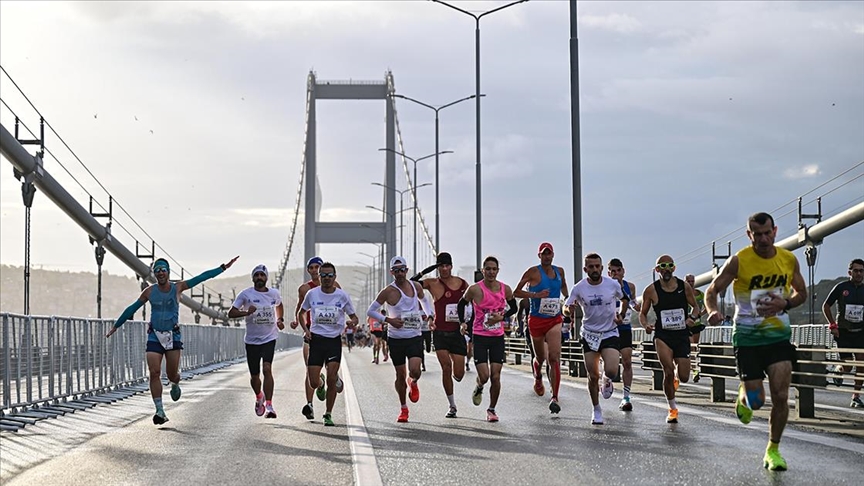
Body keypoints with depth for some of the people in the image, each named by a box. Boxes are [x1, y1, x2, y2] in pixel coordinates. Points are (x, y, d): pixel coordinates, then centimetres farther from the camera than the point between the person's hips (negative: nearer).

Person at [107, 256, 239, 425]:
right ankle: (160, 412, -8)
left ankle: (175, 385, 40)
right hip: (154, 336, 1)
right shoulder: (150, 291, 3)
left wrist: (223, 267, -6)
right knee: (154, 373, -10)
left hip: (173, 336, -1)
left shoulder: (177, 287, 0)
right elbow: (132, 308, 14)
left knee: (172, 374, 1)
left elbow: (202, 277, -2)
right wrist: (116, 326, 18)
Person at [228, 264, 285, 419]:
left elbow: (279, 306, 26)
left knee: (267, 369, -20)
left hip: (269, 338, 0)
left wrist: (280, 320, 9)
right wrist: (246, 312, -26)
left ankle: (269, 406, -20)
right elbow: (231, 313, -9)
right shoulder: (246, 294, -6)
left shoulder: (274, 293, 3)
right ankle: (259, 397, 40)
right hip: (252, 340, 0)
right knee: (254, 375, 8)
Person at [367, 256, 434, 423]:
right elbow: (370, 311, -3)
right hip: (396, 338, -1)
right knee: (400, 375, 4)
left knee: (415, 370, -16)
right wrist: (388, 319, -15)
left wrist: (428, 313, 7)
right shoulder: (388, 291, -9)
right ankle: (403, 408, 24)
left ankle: (413, 383, 22)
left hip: (415, 336, 1)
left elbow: (424, 299, 25)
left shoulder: (416, 286, 2)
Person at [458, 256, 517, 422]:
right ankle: (479, 388, 28)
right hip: (480, 337, -2)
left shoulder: (505, 289, -1)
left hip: (498, 337, 3)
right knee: (484, 376, -9)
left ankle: (492, 409, 17)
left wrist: (502, 317, -5)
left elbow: (513, 308, 13)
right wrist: (462, 322, -8)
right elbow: (461, 304, 5)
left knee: (496, 377, 0)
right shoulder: (475, 289, -10)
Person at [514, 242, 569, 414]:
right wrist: (536, 295, -18)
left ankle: (555, 398, -18)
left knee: (554, 357, -14)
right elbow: (517, 292, -6)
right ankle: (538, 377, 50)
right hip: (537, 320, -2)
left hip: (554, 320, 2)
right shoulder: (533, 272, -6)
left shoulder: (559, 271, 8)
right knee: (540, 357, 14)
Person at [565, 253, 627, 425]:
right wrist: (570, 309, -22)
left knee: (611, 370, -20)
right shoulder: (579, 288, -7)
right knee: (593, 376, 2)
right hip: (589, 335, 1)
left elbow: (625, 299, 13)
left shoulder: (613, 284, -6)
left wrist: (621, 315, 1)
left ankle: (607, 380, 18)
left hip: (610, 333, -1)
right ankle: (596, 410, 21)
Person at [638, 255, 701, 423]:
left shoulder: (684, 286, 1)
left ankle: (674, 380, 40)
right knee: (669, 370, -22)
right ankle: (672, 409, -2)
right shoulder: (651, 290, -3)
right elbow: (642, 313, 7)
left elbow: (696, 307, 13)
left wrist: (693, 318, -9)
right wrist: (646, 325, -14)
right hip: (662, 335, -2)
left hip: (682, 335, 2)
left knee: (684, 377, -1)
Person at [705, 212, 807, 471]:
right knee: (756, 401, -4)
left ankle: (773, 450, 13)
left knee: (781, 397, -6)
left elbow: (801, 293, 12)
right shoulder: (738, 261, -11)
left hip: (779, 335, 2)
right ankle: (744, 396, 35)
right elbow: (712, 291, -5)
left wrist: (785, 304, -10)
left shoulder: (789, 260, -1)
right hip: (747, 336, -2)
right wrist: (713, 310, -27)